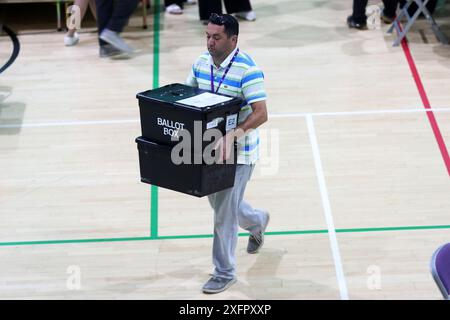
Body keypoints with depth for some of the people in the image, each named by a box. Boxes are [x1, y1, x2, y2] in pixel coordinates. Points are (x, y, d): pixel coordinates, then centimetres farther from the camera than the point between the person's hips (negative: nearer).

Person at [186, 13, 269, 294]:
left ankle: (225, 272, 13)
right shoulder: (201, 63, 0)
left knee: (224, 212, -3)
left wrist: (232, 135, -38)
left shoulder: (247, 69, -22)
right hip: (210, 146, 7)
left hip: (238, 152, -7)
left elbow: (261, 114, -27)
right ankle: (257, 221, 53)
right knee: (219, 201, 23)